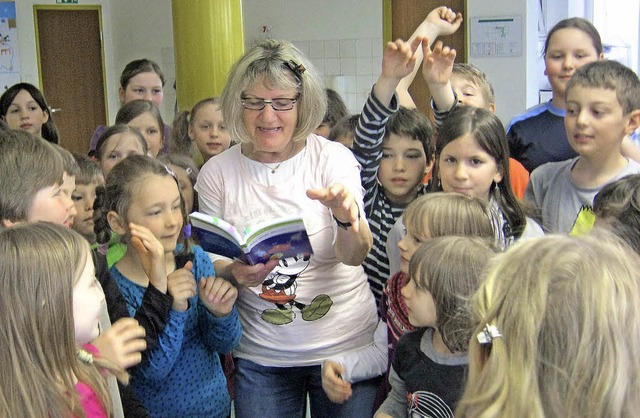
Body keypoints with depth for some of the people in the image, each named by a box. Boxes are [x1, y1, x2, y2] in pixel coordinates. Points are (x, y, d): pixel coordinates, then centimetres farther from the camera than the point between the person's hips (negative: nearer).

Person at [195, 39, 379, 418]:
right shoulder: (217, 173, -4)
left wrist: (346, 217, -40)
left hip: (344, 345, -1)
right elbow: (210, 263, 3)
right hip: (260, 356, 1)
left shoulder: (333, 158, -8)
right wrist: (235, 273, -20)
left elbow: (355, 255, -19)